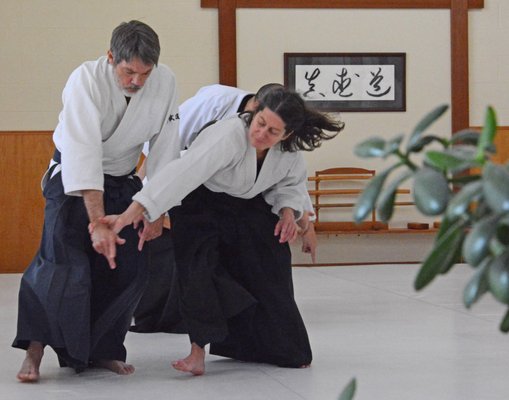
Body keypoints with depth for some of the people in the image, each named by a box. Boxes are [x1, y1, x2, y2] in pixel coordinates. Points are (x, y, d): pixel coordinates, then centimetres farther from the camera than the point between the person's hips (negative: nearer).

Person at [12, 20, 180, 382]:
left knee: (129, 268, -1)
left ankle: (103, 349, 14)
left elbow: (164, 150, -10)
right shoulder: (87, 80, -29)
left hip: (122, 182, 4)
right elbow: (84, 153, -36)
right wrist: (98, 223, -42)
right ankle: (35, 349, -11)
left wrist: (156, 212, -9)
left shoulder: (165, 82, -17)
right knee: (62, 261, -20)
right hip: (74, 180, -4)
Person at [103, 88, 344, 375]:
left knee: (270, 274, 6)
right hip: (201, 205, -5)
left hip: (249, 208, 5)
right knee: (201, 268, -24)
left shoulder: (290, 151, -19)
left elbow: (291, 183, 5)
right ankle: (199, 350, -12)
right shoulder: (229, 136, -39)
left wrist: (289, 211, -18)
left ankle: (281, 348, 29)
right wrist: (129, 215, -58)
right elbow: (183, 173, -50)